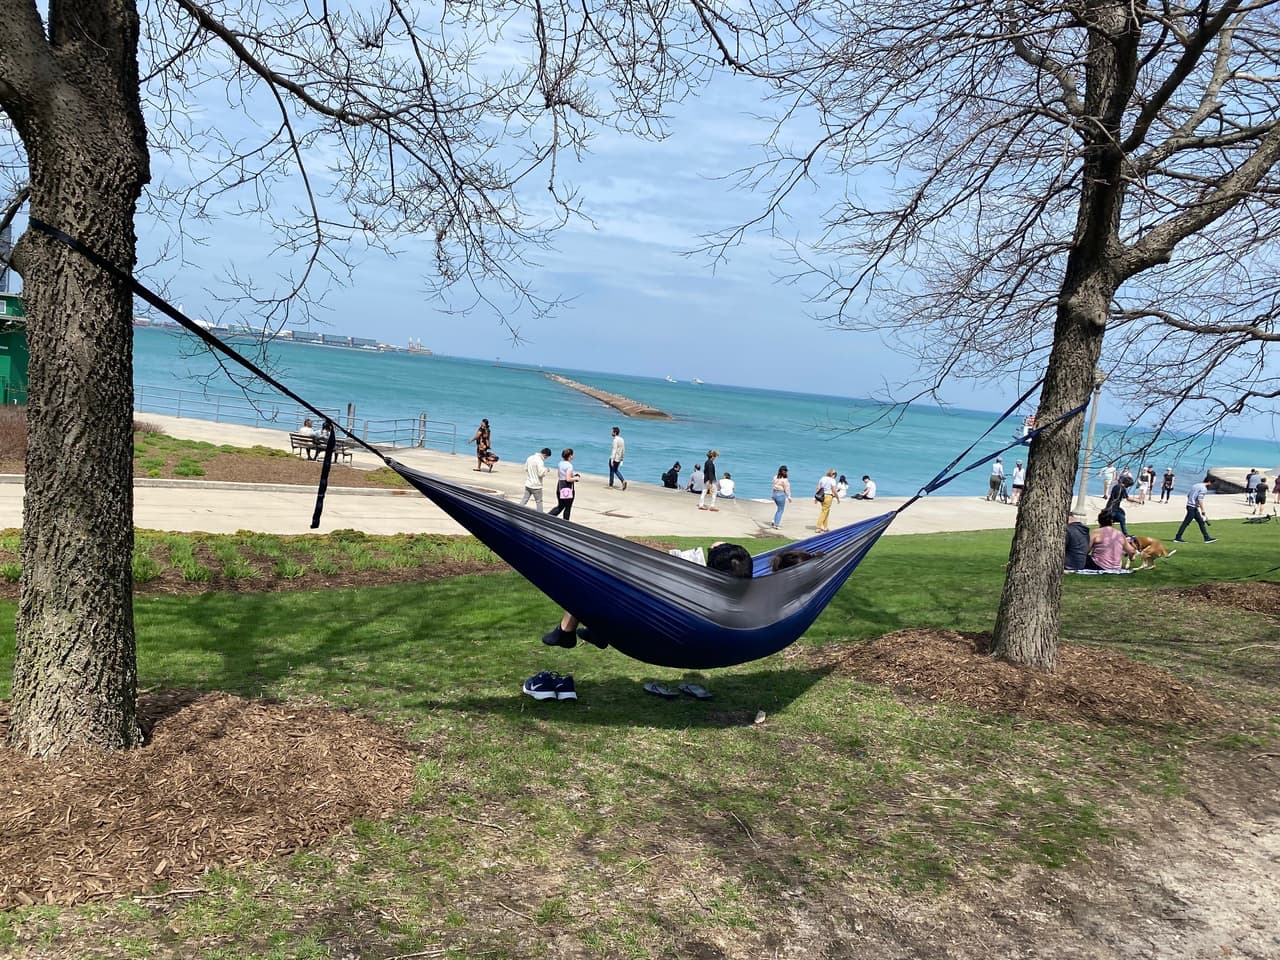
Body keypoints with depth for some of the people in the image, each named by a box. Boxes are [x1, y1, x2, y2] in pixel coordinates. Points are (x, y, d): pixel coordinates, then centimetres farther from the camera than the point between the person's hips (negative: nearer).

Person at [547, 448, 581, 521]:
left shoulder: (561, 463, 9)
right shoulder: (569, 465, -17)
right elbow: (568, 479, -23)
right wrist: (576, 478, -6)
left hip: (560, 485, 8)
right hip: (567, 488, -8)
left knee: (560, 506, 17)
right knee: (568, 508, 6)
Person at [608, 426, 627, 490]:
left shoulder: (615, 440, -16)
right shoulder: (622, 440, 9)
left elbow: (614, 450, -21)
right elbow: (623, 450, 13)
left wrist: (612, 460, -21)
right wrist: (622, 457, 20)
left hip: (614, 458, -8)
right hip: (619, 459, 8)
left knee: (612, 471, 4)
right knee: (616, 470, 16)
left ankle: (611, 484, 12)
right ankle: (623, 481, 1)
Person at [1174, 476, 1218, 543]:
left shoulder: (1195, 485, 14)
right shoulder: (1203, 489, -13)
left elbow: (1188, 495, 17)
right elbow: (1200, 500, -20)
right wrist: (1203, 512, -18)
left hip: (1189, 505, 10)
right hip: (1193, 507, -10)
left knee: (1201, 522, 12)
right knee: (1186, 522, -5)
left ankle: (1207, 538, 16)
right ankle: (1177, 538, -1)